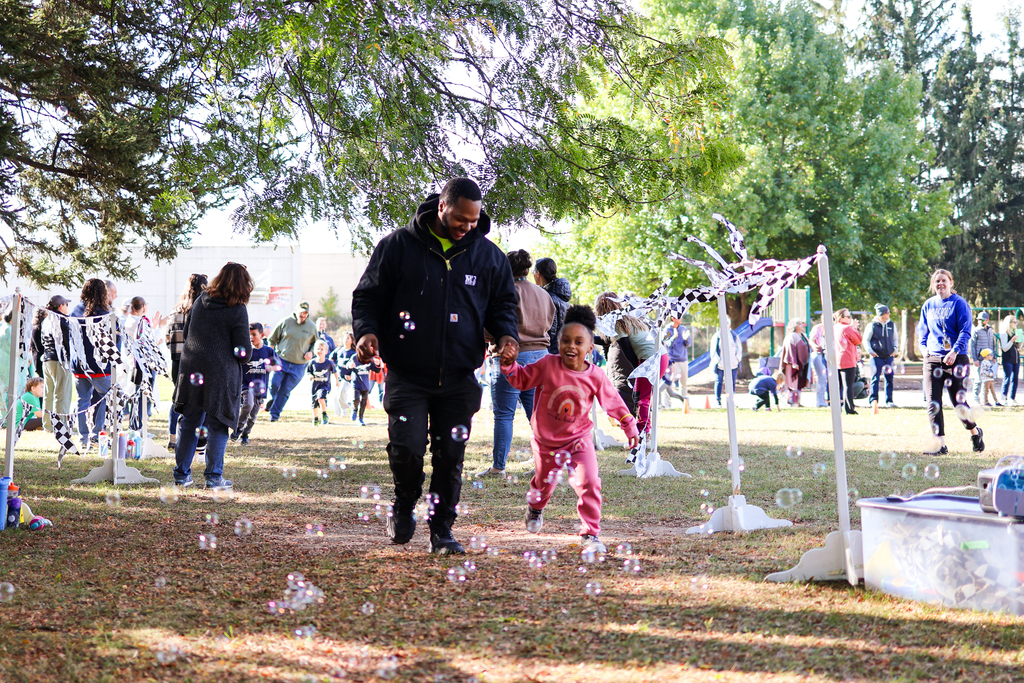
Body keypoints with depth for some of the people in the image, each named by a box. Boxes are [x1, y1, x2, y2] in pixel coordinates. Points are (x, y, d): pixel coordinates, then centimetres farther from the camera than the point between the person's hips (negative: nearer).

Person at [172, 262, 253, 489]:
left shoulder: (200, 301, 6)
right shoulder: (237, 311, -10)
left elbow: (185, 333, 18)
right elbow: (244, 353, -9)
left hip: (192, 372, 5)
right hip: (220, 375, -5)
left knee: (189, 424, 13)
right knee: (217, 427, 4)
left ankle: (181, 474, 18)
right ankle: (213, 476, 6)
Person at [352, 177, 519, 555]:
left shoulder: (488, 254, 6)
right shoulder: (398, 246, -1)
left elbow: (502, 302, 16)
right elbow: (367, 296, 4)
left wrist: (505, 333, -4)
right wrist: (366, 330, -15)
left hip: (459, 380, 2)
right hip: (407, 377, -2)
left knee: (451, 456, 5)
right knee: (407, 449, -12)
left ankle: (442, 529, 19)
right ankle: (404, 506, 18)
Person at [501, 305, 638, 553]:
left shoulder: (595, 377, -12)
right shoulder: (547, 365, -16)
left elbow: (613, 402, 2)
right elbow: (522, 379, -2)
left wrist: (630, 427, 8)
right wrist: (509, 366, -20)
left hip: (578, 440, 0)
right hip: (546, 441, 0)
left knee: (589, 484, -15)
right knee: (544, 483, 20)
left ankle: (590, 534, -2)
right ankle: (535, 508, 57)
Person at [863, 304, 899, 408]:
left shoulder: (892, 324, 9)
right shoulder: (872, 325, -4)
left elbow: (895, 338, 22)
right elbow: (866, 340, 1)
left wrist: (895, 349, 8)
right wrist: (871, 351, -9)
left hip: (889, 356, 4)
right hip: (877, 356, -4)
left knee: (889, 378, 3)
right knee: (875, 378, -6)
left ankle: (889, 401, 10)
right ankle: (873, 400, 0)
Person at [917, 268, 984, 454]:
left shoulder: (959, 303, -2)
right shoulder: (928, 305, 12)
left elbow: (965, 331, -8)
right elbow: (922, 330, 23)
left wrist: (954, 352, -18)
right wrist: (923, 347, 7)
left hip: (956, 359, -4)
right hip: (932, 359, 4)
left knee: (958, 401, 1)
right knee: (933, 402, -5)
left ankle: (975, 432, 27)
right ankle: (940, 444, -3)